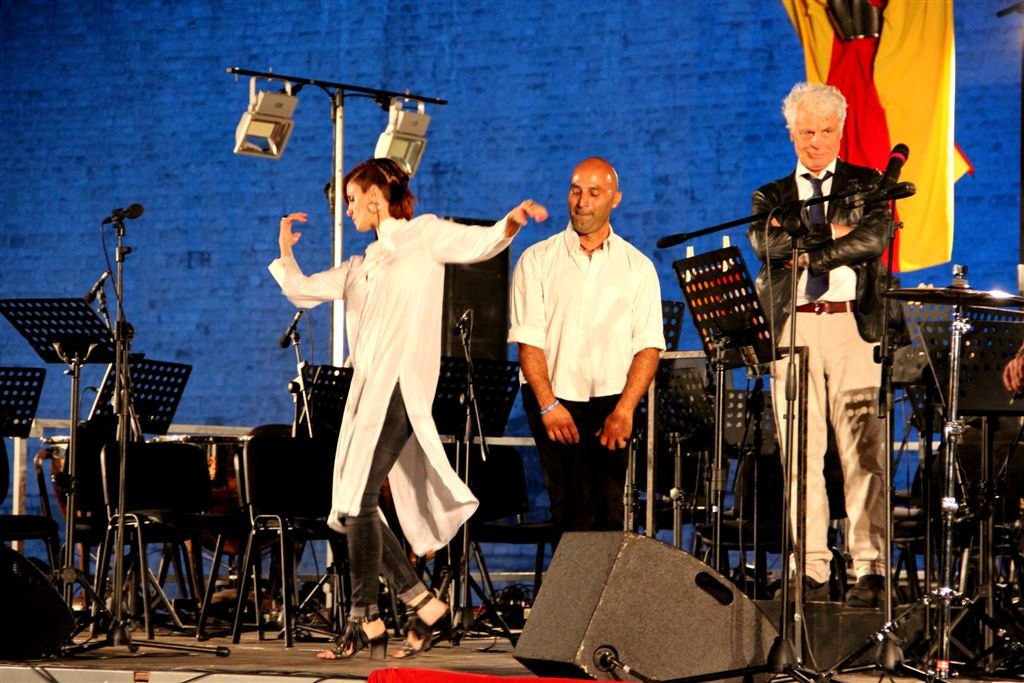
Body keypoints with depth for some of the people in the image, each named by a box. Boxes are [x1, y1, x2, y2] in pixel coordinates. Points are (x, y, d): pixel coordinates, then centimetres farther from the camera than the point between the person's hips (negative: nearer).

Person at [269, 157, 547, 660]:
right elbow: (301, 291, 28)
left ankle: (364, 619, -12)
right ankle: (422, 603, 10)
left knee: (357, 500, -15)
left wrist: (512, 221, -21)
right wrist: (285, 250, 18)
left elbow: (479, 244, -4)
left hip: (399, 386, -8)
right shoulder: (362, 266, 25)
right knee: (351, 508, 3)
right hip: (367, 388, 8)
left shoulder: (422, 235, 6)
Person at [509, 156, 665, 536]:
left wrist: (624, 410, -9)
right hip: (554, 399, -1)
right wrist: (548, 405, -11)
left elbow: (648, 347, 4)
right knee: (571, 509, -11)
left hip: (611, 404, 1)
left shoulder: (638, 267, 11)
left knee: (607, 512, -10)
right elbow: (528, 340, 1)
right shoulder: (537, 260, 8)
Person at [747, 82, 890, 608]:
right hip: (793, 328, 2)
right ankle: (812, 573, 1)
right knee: (802, 456, 0)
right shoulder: (771, 196, 17)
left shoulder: (867, 186, 12)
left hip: (854, 326, -2)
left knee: (863, 452, -7)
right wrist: (829, 234, -8)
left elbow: (873, 239, -7)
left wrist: (805, 253, -9)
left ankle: (870, 571, -8)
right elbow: (765, 244, -3)